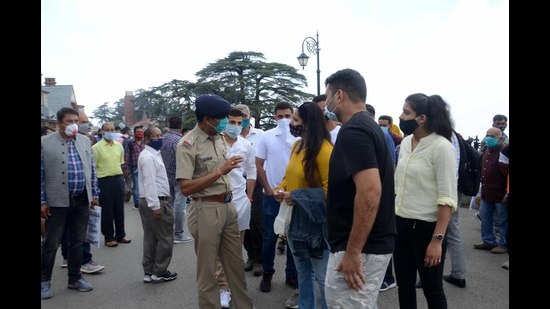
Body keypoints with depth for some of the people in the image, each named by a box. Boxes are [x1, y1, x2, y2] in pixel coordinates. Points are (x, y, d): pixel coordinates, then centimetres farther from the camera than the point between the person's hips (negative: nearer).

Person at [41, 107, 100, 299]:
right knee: (51, 243, 6)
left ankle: (75, 278, 27)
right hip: (58, 201, -4)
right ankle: (44, 281, 22)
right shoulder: (45, 143, -5)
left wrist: (95, 195, 10)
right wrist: (42, 201, -8)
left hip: (82, 200, 4)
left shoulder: (85, 141, 7)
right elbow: (41, 174, -5)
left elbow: (92, 170, 12)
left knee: (78, 241, 13)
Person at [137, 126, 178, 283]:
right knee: (165, 237, -1)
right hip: (156, 202, -10)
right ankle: (159, 272, 8)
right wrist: (156, 206, -25)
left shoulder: (153, 154, 17)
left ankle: (149, 272, 21)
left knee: (151, 237, 13)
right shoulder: (148, 157, -16)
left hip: (148, 201, 10)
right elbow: (149, 183, -23)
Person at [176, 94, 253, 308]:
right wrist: (220, 171, -24)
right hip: (206, 211, -7)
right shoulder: (187, 145, -15)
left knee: (236, 264, 17)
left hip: (228, 206, 7)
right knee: (207, 270, 8)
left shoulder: (219, 138, 7)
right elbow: (186, 188, -21)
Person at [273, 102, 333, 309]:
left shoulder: (324, 149, -18)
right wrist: (280, 189, -1)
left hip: (315, 220, -8)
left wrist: (297, 197, -20)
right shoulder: (296, 145, 5)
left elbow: (329, 190, -22)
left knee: (323, 277, 4)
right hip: (295, 218, 8)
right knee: (303, 272, 22)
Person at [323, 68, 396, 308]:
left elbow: (370, 191, -28)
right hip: (375, 243, 10)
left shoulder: (352, 131, -19)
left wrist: (352, 252, -24)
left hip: (361, 248, -10)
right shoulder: (369, 126, 13)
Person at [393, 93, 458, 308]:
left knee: (432, 289, 11)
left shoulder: (441, 146, -15)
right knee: (404, 285, 17)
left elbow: (447, 199, -17)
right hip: (401, 224, 6)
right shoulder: (405, 142, 6)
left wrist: (437, 240, -20)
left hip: (426, 227, -6)